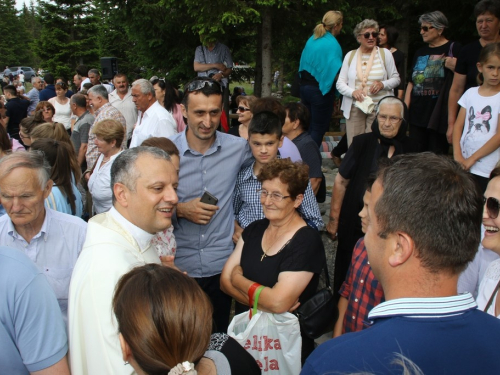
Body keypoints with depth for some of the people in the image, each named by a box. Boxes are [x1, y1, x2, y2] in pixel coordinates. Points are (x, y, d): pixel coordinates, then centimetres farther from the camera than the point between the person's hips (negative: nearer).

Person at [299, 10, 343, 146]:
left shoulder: (312, 39, 7)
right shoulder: (333, 44, -14)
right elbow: (335, 72, -19)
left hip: (305, 86, 7)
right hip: (320, 90, -7)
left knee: (309, 126, 17)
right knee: (319, 128, 2)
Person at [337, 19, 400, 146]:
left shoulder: (385, 54, 7)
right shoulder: (350, 56, 10)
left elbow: (396, 79, 10)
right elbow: (340, 83, 7)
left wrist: (383, 84, -11)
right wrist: (352, 92, -13)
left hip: (378, 108, -1)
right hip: (354, 108, 1)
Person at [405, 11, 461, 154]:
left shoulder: (453, 48, -1)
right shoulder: (420, 53, 17)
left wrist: (454, 67, -20)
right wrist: (405, 108, 10)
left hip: (439, 114, -5)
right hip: (417, 113, 5)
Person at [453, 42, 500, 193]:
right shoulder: (470, 93, 8)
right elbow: (458, 125, 5)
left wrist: (472, 159, -11)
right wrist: (458, 156, -8)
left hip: (485, 169, -3)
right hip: (462, 164, 3)